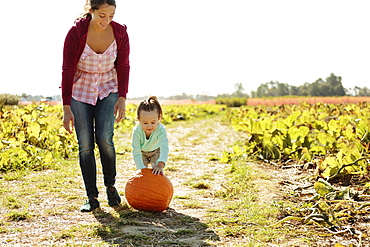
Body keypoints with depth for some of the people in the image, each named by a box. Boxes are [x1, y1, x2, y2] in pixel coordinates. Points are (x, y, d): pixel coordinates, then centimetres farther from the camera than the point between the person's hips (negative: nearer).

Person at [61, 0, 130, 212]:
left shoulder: (120, 32, -14)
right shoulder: (76, 32, -22)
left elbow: (123, 66, -3)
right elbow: (68, 70, -17)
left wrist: (122, 97, -12)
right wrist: (67, 108, -19)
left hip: (107, 89, 1)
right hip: (80, 90, -1)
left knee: (104, 138, -13)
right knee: (85, 145, -4)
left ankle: (111, 186, 11)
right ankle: (92, 197, 6)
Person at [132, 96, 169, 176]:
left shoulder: (161, 130, -40)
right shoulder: (137, 131, -38)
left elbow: (164, 148, -48)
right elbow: (136, 152, -34)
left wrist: (160, 165, -63)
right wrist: (142, 169, -43)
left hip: (156, 150, 0)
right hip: (141, 151, 0)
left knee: (157, 171, -10)